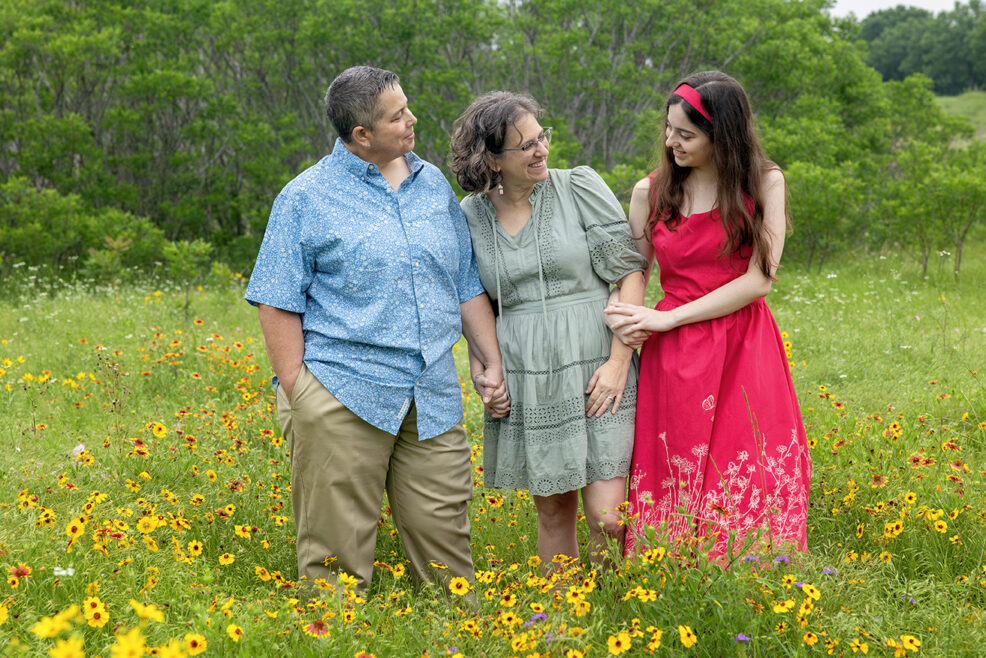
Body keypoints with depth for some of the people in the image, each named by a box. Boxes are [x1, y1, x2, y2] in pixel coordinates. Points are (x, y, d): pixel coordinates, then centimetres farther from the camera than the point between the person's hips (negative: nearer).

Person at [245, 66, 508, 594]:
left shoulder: (434, 186, 14)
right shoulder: (307, 198, -1)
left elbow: (468, 286, 20)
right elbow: (278, 303, -3)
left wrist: (491, 362, 12)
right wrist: (297, 395, -8)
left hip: (433, 399, 4)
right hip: (343, 396, -4)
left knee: (445, 539, 7)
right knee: (337, 549, 0)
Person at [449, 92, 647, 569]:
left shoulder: (580, 187, -3)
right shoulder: (470, 215, 5)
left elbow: (631, 271, -3)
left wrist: (618, 361, -9)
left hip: (594, 373, -2)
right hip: (524, 382, 3)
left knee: (606, 518, -9)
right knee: (551, 510, 10)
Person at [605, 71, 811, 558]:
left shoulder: (763, 183, 0)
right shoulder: (650, 192, 7)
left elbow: (759, 279, -6)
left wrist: (667, 318, -10)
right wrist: (625, 322, -12)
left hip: (744, 354, -2)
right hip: (671, 361, 2)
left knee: (750, 495, -3)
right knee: (670, 497, -1)